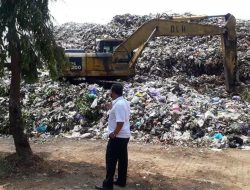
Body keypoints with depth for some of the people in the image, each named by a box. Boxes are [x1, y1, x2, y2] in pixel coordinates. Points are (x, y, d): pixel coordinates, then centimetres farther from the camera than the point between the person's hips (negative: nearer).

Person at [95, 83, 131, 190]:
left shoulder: (118, 104, -22)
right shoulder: (125, 102, 9)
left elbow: (120, 122, -27)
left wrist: (113, 134, -18)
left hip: (118, 137, -10)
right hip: (125, 136, 10)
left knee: (111, 161, -1)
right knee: (122, 159, 16)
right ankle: (121, 181, 27)